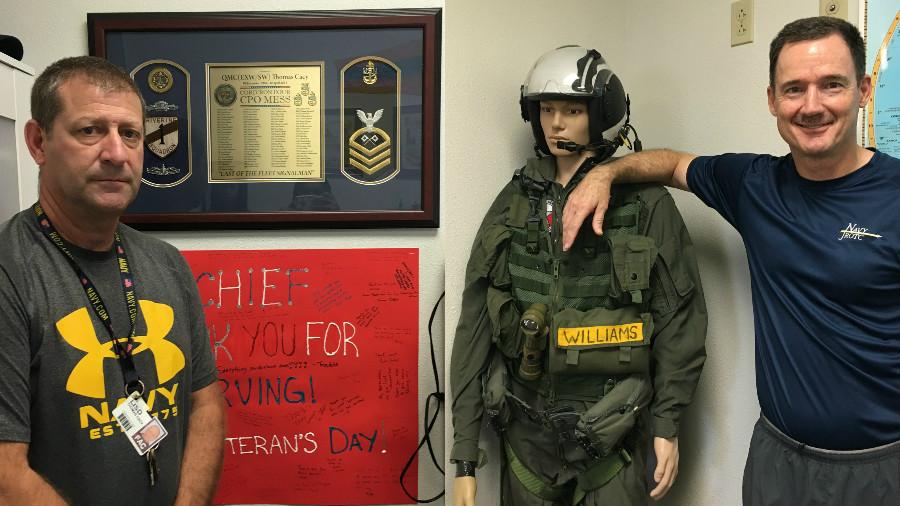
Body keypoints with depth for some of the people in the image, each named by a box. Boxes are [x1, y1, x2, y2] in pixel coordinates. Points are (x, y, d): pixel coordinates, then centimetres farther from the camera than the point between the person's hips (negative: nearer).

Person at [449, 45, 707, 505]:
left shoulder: (646, 205, -6)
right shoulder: (515, 202, 2)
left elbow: (680, 318, -2)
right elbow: (475, 327, 0)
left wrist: (667, 422, -4)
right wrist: (464, 455, -2)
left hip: (612, 437, -2)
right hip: (526, 433, 3)